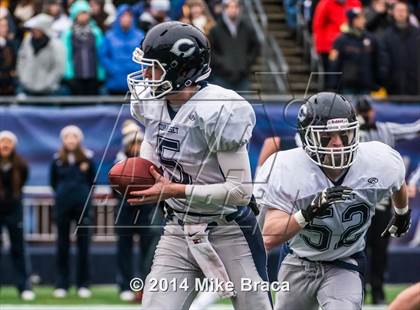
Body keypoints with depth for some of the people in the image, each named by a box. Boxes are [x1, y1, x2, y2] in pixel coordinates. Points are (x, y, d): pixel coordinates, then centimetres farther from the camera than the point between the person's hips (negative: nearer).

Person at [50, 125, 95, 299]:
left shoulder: (87, 159, 0)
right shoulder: (58, 159, 2)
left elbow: (92, 181, 9)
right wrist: (62, 194, 8)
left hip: (82, 205, -1)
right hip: (62, 206, 1)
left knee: (83, 244, 1)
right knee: (62, 244, 4)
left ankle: (83, 285, 7)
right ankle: (61, 285, 8)